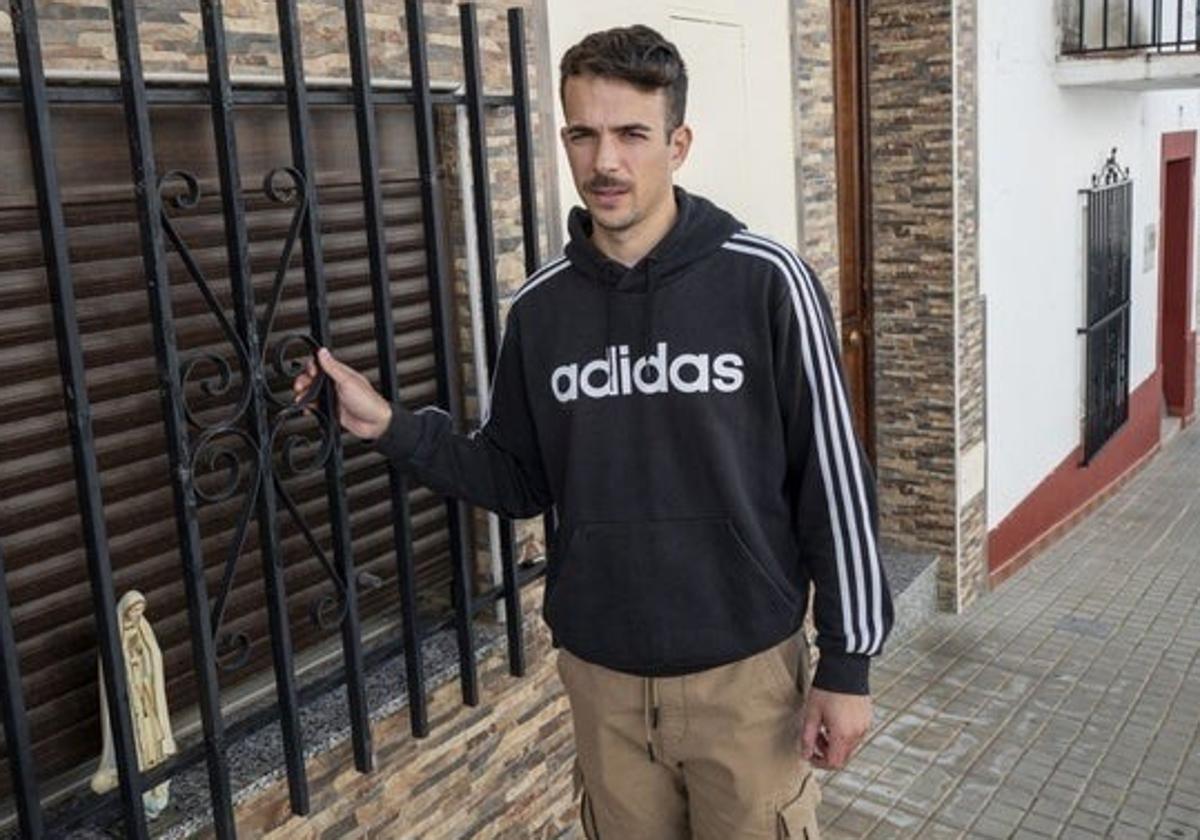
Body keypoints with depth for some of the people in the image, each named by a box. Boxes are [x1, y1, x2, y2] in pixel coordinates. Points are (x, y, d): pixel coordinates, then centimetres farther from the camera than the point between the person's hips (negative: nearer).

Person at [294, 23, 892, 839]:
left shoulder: (764, 281, -12)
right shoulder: (540, 307, 0)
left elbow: (833, 478, -9)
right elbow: (521, 480, 7)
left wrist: (847, 661, -7)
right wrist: (393, 427, -6)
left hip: (745, 670, -3)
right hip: (602, 675, 3)